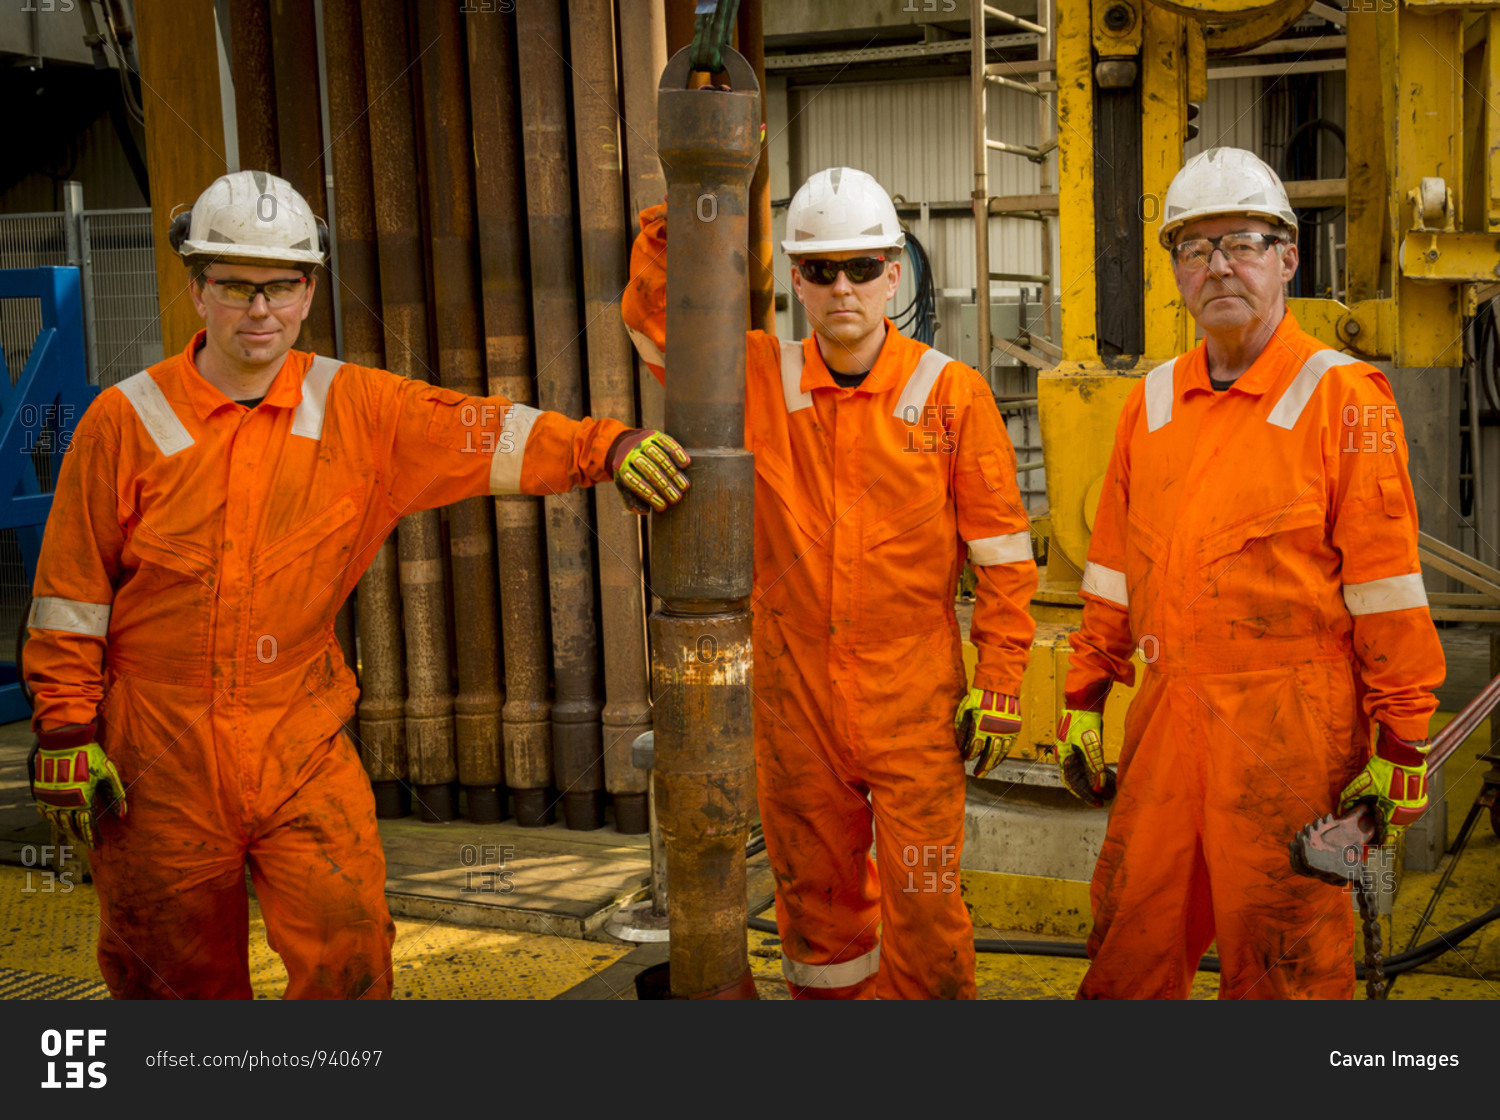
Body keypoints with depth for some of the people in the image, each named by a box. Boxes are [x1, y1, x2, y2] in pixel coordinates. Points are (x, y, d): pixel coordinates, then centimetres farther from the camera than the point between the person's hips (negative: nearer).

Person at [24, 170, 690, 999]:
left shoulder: (357, 410, 1)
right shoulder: (127, 421, -3)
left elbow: (488, 432, -6)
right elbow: (71, 591, 0)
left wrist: (606, 447, -21)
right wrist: (66, 731, -2)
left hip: (302, 744, 1)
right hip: (158, 756, -1)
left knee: (348, 947, -6)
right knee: (178, 974, 12)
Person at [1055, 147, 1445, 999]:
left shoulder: (1343, 398, -6)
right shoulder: (1153, 402, 11)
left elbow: (1387, 585, -7)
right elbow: (1116, 569, 15)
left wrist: (1401, 746, -8)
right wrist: (1085, 700, 14)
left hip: (1291, 724, -5)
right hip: (1168, 714, 5)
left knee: (1281, 965, 6)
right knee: (1130, 949, 13)